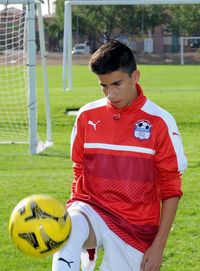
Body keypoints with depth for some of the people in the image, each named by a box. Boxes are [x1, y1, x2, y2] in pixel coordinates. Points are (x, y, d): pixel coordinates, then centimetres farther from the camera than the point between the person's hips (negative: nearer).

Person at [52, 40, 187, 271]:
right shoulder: (87, 116, 4)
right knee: (67, 232, -33)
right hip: (92, 211, 1)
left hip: (136, 226, -1)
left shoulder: (160, 122, -5)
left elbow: (171, 189, -1)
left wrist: (159, 246, -5)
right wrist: (75, 212, 8)